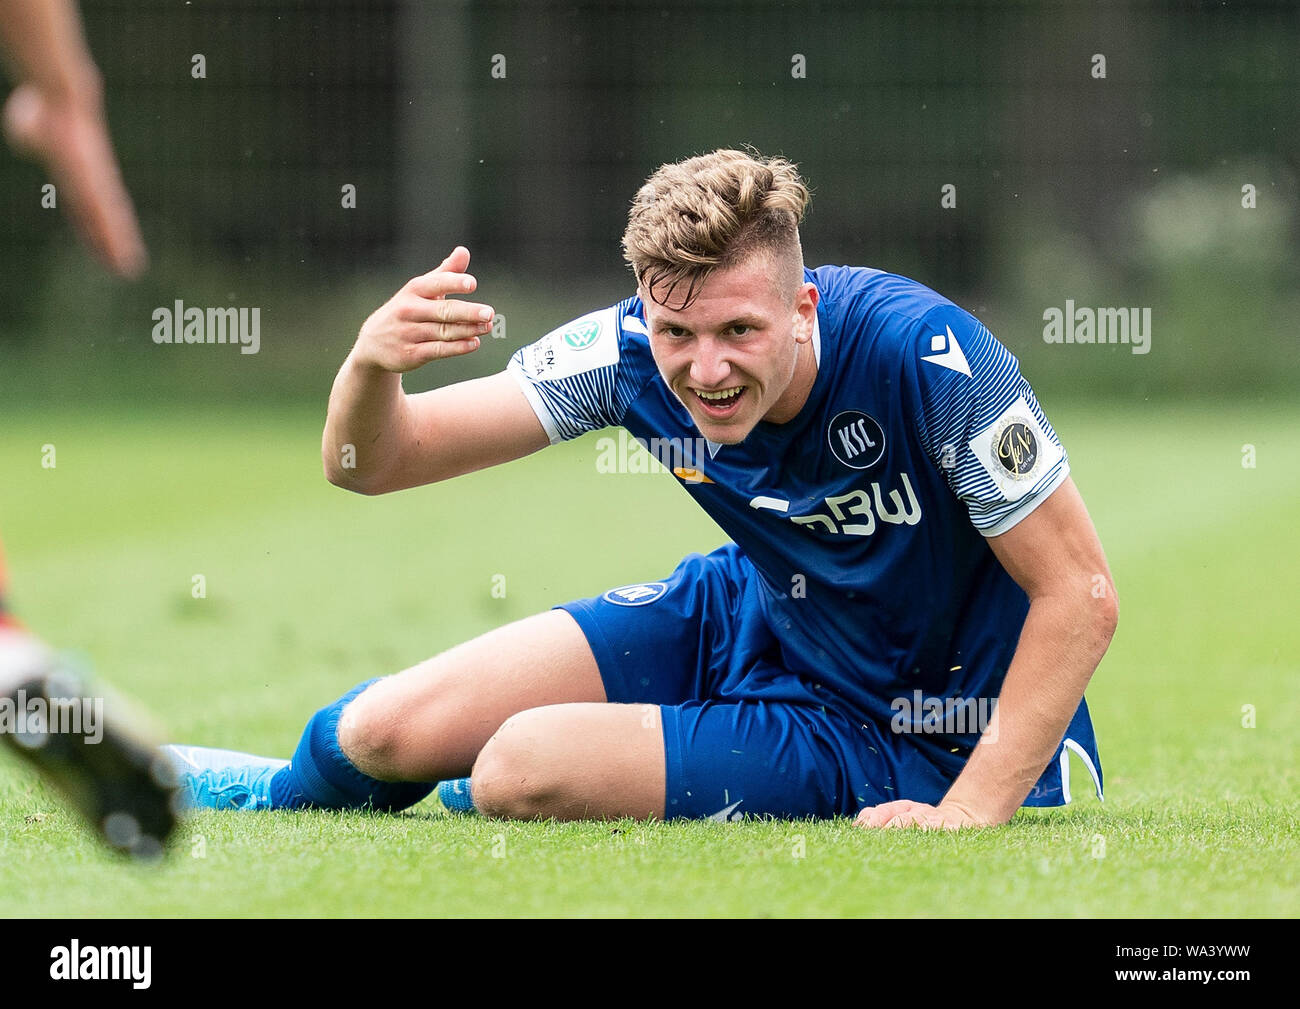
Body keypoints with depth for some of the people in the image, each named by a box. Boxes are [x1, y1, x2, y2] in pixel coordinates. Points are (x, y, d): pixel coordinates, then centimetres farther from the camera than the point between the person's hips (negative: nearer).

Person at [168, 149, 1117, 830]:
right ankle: (288, 791, 35)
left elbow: (1081, 595, -28)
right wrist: (371, 362, -37)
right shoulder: (635, 350, -18)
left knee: (525, 768, -23)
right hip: (748, 619, 5)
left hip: (895, 737, -5)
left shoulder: (927, 356, -33)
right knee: (385, 733, -3)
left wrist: (971, 810, -32)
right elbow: (373, 462, -14)